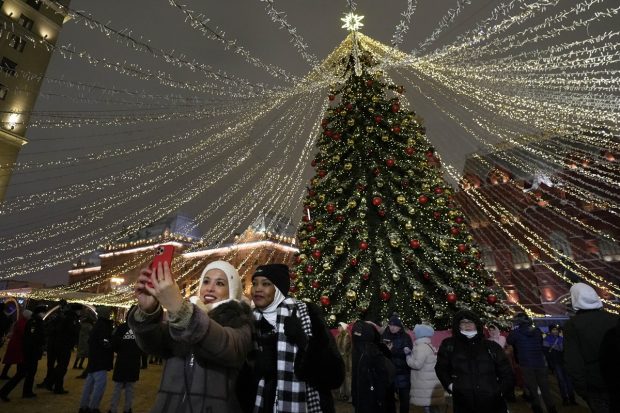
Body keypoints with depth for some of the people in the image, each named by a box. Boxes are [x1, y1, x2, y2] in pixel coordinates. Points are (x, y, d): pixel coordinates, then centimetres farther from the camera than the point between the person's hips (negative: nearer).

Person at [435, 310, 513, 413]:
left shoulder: (491, 346, 7)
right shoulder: (449, 345, 2)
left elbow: (506, 371, 15)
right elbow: (441, 368, 9)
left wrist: (501, 390, 5)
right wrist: (450, 385, -3)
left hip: (493, 404, 2)